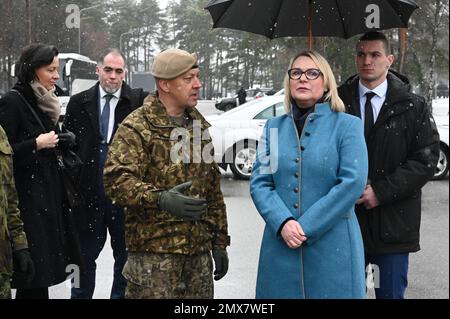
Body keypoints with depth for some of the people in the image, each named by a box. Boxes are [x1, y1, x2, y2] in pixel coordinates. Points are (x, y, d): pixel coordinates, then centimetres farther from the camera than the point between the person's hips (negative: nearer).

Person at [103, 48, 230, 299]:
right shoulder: (137, 128, -6)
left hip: (199, 251, 6)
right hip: (153, 253, -6)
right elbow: (116, 180, -19)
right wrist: (161, 199, -33)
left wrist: (219, 242, 16)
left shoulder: (200, 126, 16)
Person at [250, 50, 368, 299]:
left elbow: (352, 182, -11)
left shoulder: (347, 126, -1)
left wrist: (307, 227, -14)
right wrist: (283, 223, -14)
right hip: (281, 243, 3)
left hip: (332, 245, -3)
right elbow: (259, 182, 4)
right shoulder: (273, 127, 10)